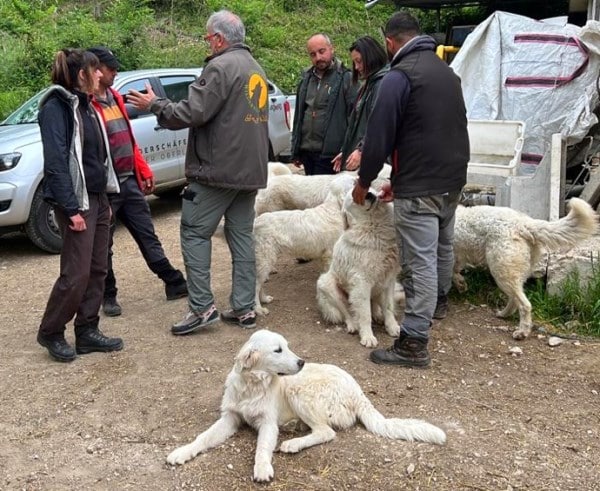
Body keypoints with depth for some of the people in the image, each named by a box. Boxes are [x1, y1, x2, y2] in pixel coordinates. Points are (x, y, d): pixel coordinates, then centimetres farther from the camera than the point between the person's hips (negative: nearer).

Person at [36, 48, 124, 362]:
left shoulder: (86, 106, 15)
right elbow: (56, 161, -19)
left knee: (97, 270, 9)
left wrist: (105, 199, 16)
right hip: (76, 201, -9)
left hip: (97, 198, 9)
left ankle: (87, 332, 18)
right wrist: (71, 209, -22)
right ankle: (50, 333, 12)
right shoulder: (56, 106, -12)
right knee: (77, 273, -6)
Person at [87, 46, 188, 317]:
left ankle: (174, 283, 21)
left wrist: (144, 172, 17)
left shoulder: (116, 97, 14)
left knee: (148, 236, 14)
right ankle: (108, 297, 19)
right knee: (103, 245, 7)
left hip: (129, 182, 8)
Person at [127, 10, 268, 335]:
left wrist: (154, 105, -3)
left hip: (217, 168, -8)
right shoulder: (256, 70, 17)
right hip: (250, 169, 9)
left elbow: (193, 113, -17)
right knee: (242, 235, 9)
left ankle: (202, 307, -3)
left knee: (195, 233, -1)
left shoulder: (220, 66, -12)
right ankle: (244, 308, 11)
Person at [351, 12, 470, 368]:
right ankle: (439, 300, 49)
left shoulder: (400, 76, -13)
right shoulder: (447, 72, 14)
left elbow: (380, 135, -13)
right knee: (443, 247, 26)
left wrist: (364, 181, 2)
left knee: (420, 261, -8)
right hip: (453, 179, 9)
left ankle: (414, 344, -5)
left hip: (419, 187, -8)